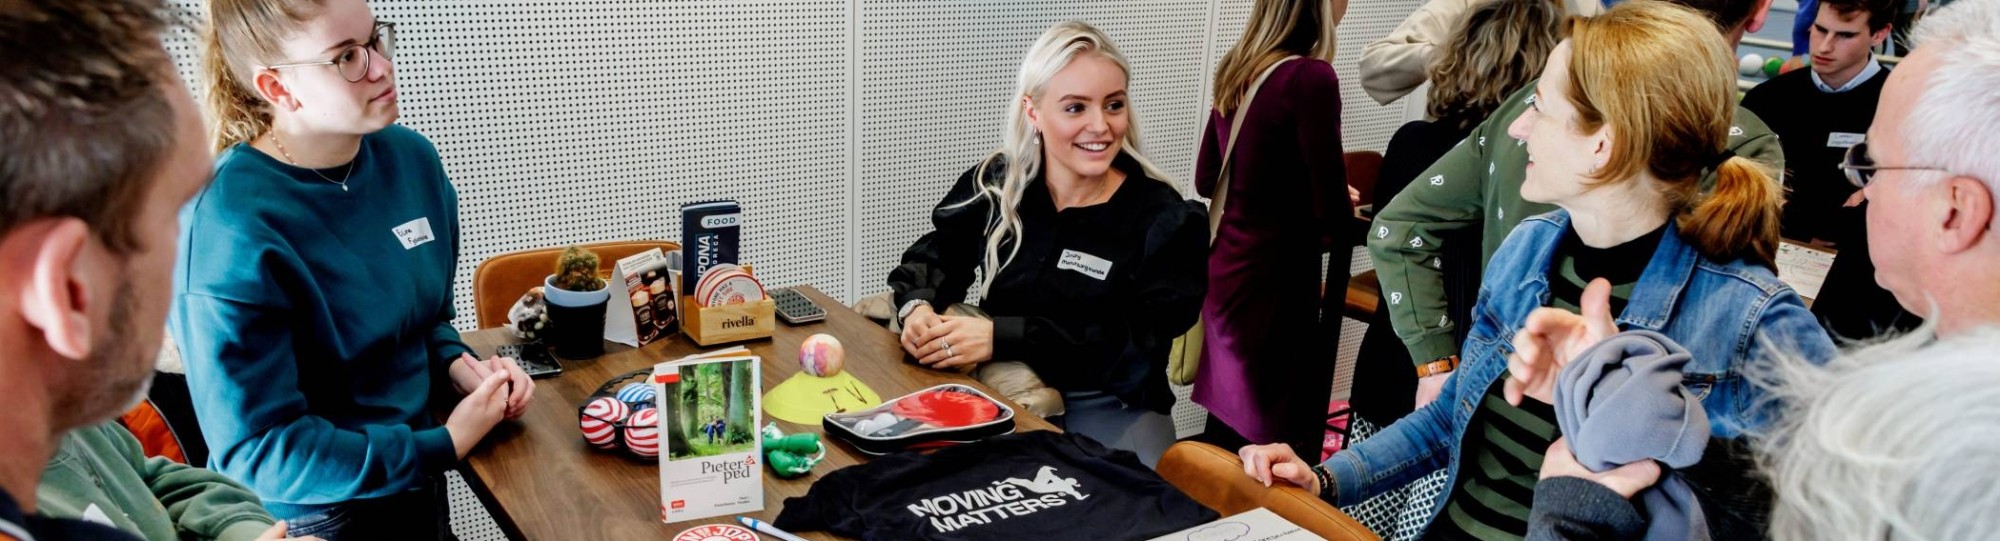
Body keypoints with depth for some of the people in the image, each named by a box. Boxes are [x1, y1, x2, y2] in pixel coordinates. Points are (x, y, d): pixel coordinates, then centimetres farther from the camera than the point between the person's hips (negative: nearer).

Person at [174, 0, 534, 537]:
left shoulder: (412, 157, -5)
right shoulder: (229, 229, -25)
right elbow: (256, 449, -22)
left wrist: (460, 367, -9)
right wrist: (445, 446, -19)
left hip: (419, 488, 6)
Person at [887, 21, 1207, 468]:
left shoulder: (1163, 219, -8)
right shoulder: (995, 184, 3)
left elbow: (1135, 341, -17)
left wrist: (1001, 337, -27)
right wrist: (918, 306, -15)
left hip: (1109, 409, -3)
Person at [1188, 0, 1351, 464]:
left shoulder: (1235, 70, 7)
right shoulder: (1310, 77, -17)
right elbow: (1333, 216, -17)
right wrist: (1341, 213, 5)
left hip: (1224, 269, 8)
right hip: (1274, 279, -8)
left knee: (1226, 429, 18)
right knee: (1275, 440, 2)